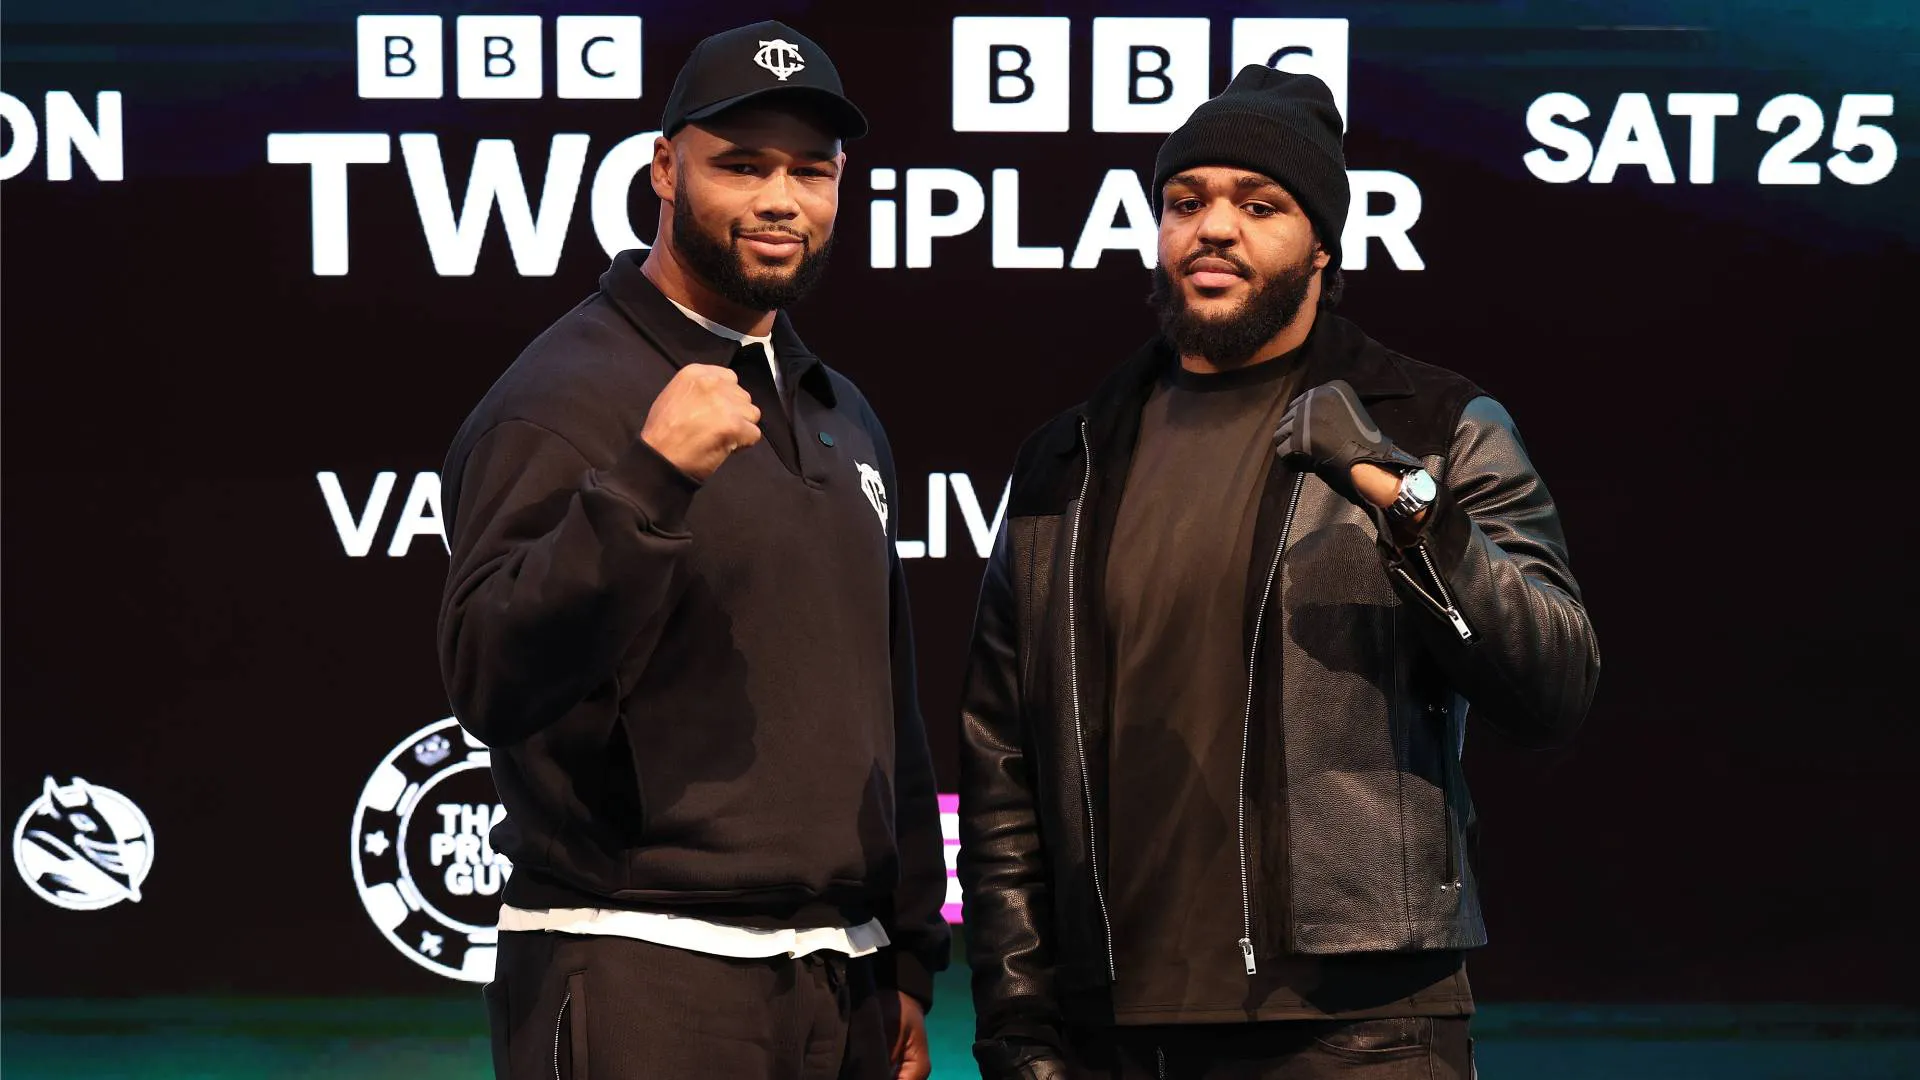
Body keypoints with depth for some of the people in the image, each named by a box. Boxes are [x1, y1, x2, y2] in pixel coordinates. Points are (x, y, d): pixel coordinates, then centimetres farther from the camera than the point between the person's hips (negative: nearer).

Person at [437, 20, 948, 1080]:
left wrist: (908, 952, 18)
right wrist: (648, 480, -29)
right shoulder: (565, 398, -8)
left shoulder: (844, 418, 16)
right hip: (642, 984, -7)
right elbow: (490, 684, -20)